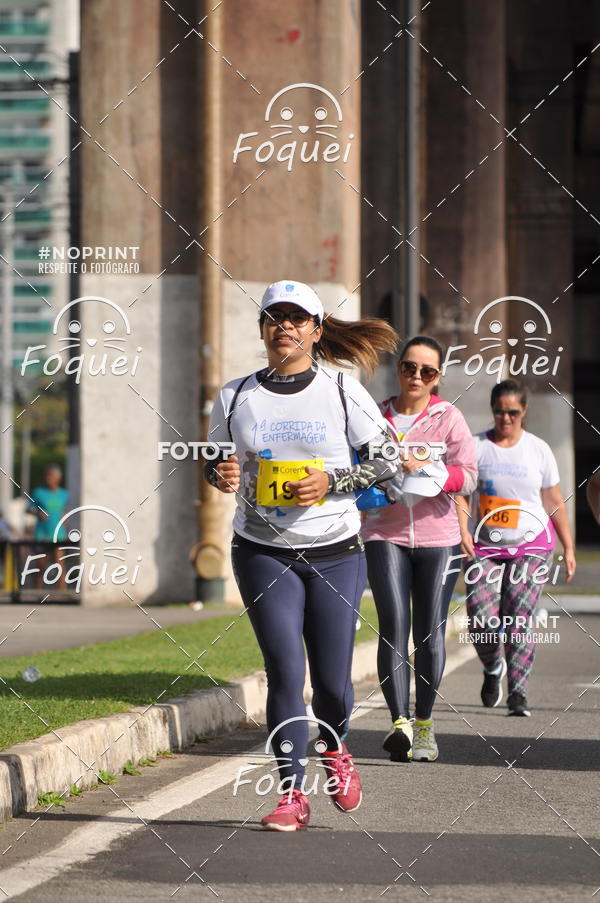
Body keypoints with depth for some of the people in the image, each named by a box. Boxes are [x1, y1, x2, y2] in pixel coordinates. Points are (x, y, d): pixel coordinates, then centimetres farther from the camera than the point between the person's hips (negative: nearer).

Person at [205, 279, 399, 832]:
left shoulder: (344, 392, -1)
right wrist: (222, 475, -8)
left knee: (332, 677, 3)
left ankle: (335, 750, 36)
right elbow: (216, 459, 16)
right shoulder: (236, 397, 4)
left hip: (336, 552, 0)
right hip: (263, 553, 0)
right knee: (285, 672, -10)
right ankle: (293, 794, -3)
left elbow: (385, 460, 2)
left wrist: (330, 482, -13)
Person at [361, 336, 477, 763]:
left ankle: (425, 724, 16)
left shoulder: (449, 418, 3)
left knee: (430, 634, 2)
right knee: (394, 626, -14)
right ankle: (400, 722, -24)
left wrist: (427, 472, -20)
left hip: (436, 536, 0)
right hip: (386, 533, 1)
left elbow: (468, 475, -6)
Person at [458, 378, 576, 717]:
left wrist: (568, 548, 11)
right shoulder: (477, 446, 2)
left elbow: (554, 501, 12)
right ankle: (493, 669, 22)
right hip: (486, 546, 0)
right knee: (481, 619, -9)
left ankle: (518, 692, -8)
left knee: (520, 618, -12)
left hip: (532, 545, 0)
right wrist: (462, 531, -22)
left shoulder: (538, 449, 6)